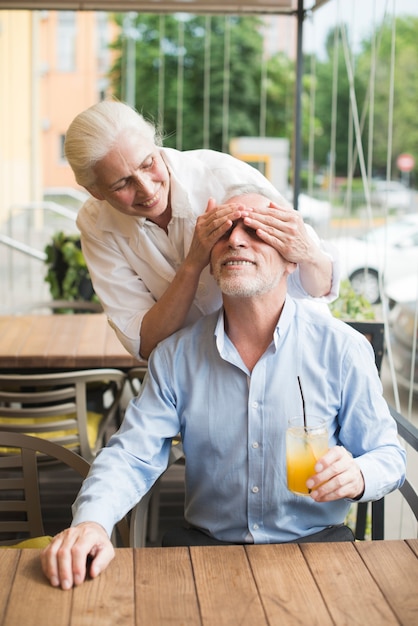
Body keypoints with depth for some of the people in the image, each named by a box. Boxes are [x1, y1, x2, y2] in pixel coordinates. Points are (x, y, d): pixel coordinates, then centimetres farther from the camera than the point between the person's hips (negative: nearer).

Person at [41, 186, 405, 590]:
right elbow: (131, 454, -4)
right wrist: (91, 521, -25)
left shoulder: (343, 348, -5)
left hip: (314, 543, 0)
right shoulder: (176, 354, 1)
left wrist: (358, 477, -24)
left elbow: (388, 455, 2)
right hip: (208, 545, 1)